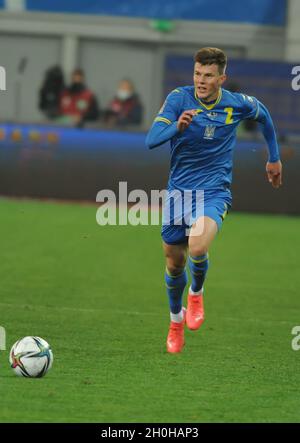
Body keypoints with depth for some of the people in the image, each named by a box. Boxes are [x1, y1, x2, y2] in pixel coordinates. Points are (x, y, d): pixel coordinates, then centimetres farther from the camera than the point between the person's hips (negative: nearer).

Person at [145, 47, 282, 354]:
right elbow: (151, 140, -21)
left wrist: (274, 158, 24)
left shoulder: (237, 104, -6)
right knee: (174, 262, 11)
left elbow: (263, 116, 17)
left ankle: (196, 293, 6)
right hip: (178, 189, 2)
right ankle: (176, 319, 40)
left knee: (197, 247, -28)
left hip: (213, 191, -2)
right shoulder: (179, 98, -11)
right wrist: (177, 126, -40)